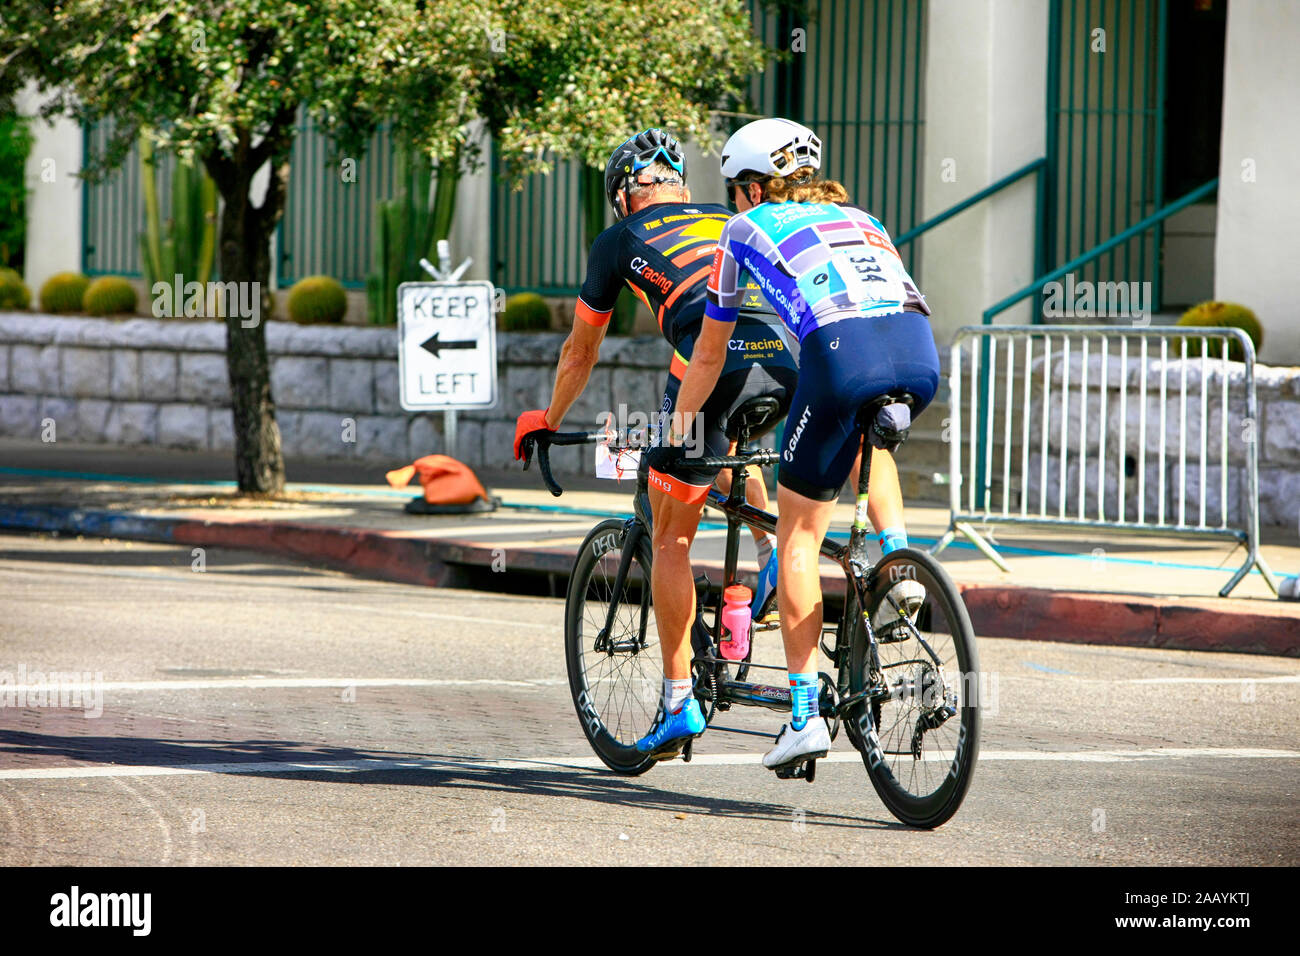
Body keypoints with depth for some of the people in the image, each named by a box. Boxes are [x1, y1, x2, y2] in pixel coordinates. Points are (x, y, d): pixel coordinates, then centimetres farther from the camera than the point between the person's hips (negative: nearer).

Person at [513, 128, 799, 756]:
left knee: (671, 539, 10)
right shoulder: (730, 222, 32)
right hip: (789, 358, 4)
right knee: (726, 443, 39)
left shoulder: (619, 242, 22)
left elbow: (580, 352, 32)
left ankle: (679, 702, 8)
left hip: (712, 362, -4)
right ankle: (771, 550, 17)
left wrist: (548, 420, 48)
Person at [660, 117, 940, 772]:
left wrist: (678, 429, 47)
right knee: (865, 435, 40)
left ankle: (806, 714, 5)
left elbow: (709, 354, 32)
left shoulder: (747, 229, 25)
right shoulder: (858, 220, 37)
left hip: (840, 351, -5)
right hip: (920, 353, 5)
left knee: (797, 536, 10)